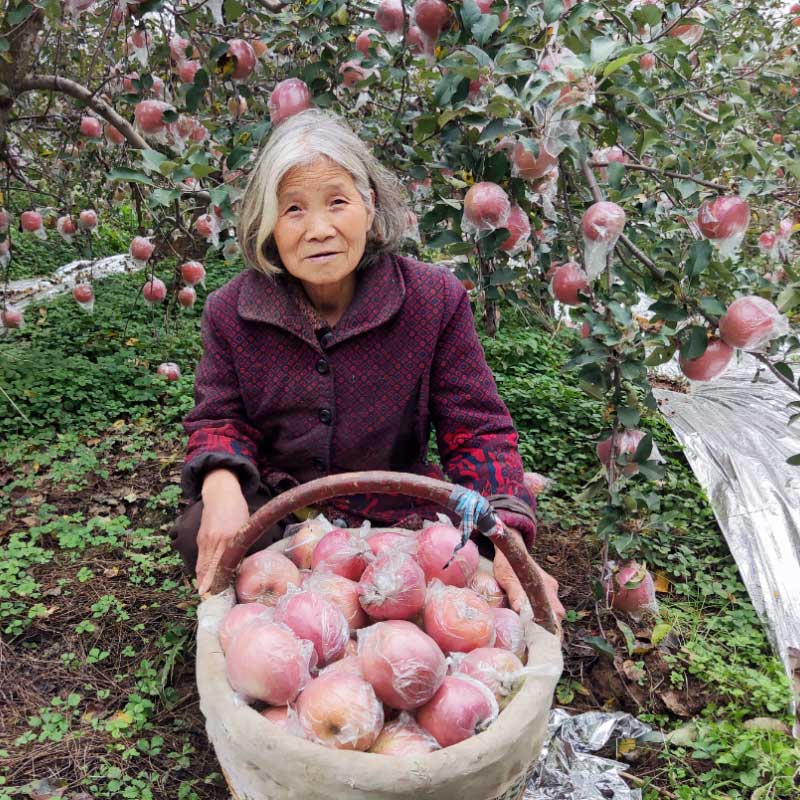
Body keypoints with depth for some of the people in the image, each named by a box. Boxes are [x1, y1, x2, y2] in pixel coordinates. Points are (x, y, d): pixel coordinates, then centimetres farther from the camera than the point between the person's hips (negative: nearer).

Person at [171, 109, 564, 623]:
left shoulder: (436, 299, -12)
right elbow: (220, 420, 1)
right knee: (199, 535, -26)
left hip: (396, 514, 0)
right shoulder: (232, 311, -7)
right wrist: (222, 484, -25)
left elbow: (477, 430, -10)